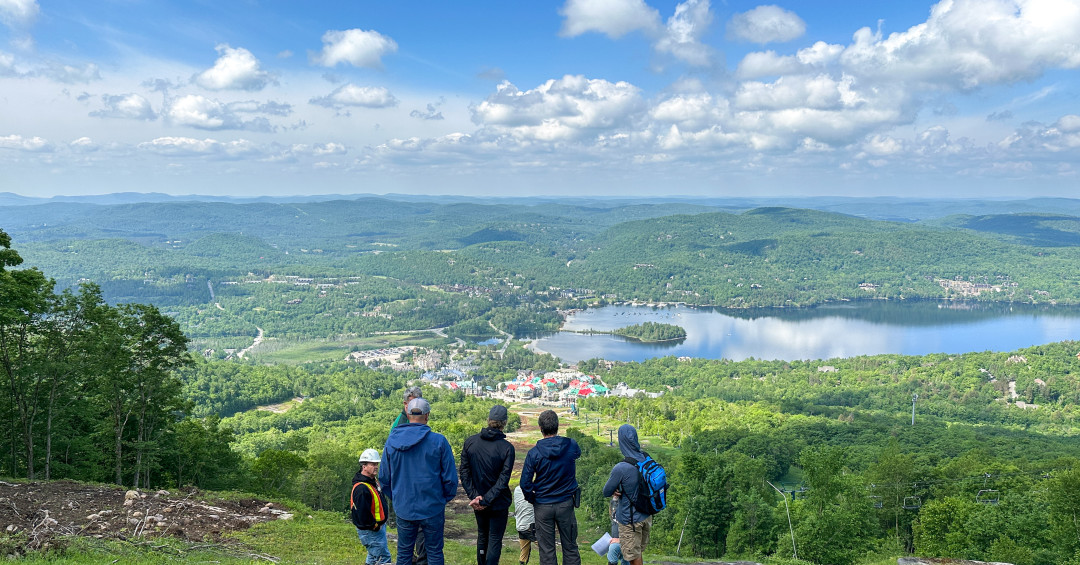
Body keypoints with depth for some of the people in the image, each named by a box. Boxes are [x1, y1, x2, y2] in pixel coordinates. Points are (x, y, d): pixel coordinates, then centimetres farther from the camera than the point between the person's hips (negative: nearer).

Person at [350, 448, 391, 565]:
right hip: (370, 530, -10)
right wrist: (375, 526, -16)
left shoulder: (374, 481, 10)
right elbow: (362, 513, -27)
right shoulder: (361, 488, -24)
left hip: (378, 526, 10)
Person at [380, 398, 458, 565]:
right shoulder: (439, 441, -12)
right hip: (432, 509, -3)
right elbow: (450, 478, -8)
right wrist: (445, 498, 10)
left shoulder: (391, 441, -2)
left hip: (403, 509, 3)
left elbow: (384, 477, 8)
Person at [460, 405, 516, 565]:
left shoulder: (470, 442, -5)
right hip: (498, 503, -4)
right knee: (495, 540, 6)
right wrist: (486, 500, -17)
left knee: (482, 536, 21)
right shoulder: (506, 448, -16)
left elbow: (464, 472, -8)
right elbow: (503, 479, -20)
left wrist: (474, 495, -10)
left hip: (477, 502, 4)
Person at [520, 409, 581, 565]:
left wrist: (532, 500, 5)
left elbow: (525, 483, -12)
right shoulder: (571, 446, -8)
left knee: (546, 549, 8)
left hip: (543, 506, -1)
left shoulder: (533, 453, -13)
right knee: (570, 547, 13)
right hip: (566, 504, 2)